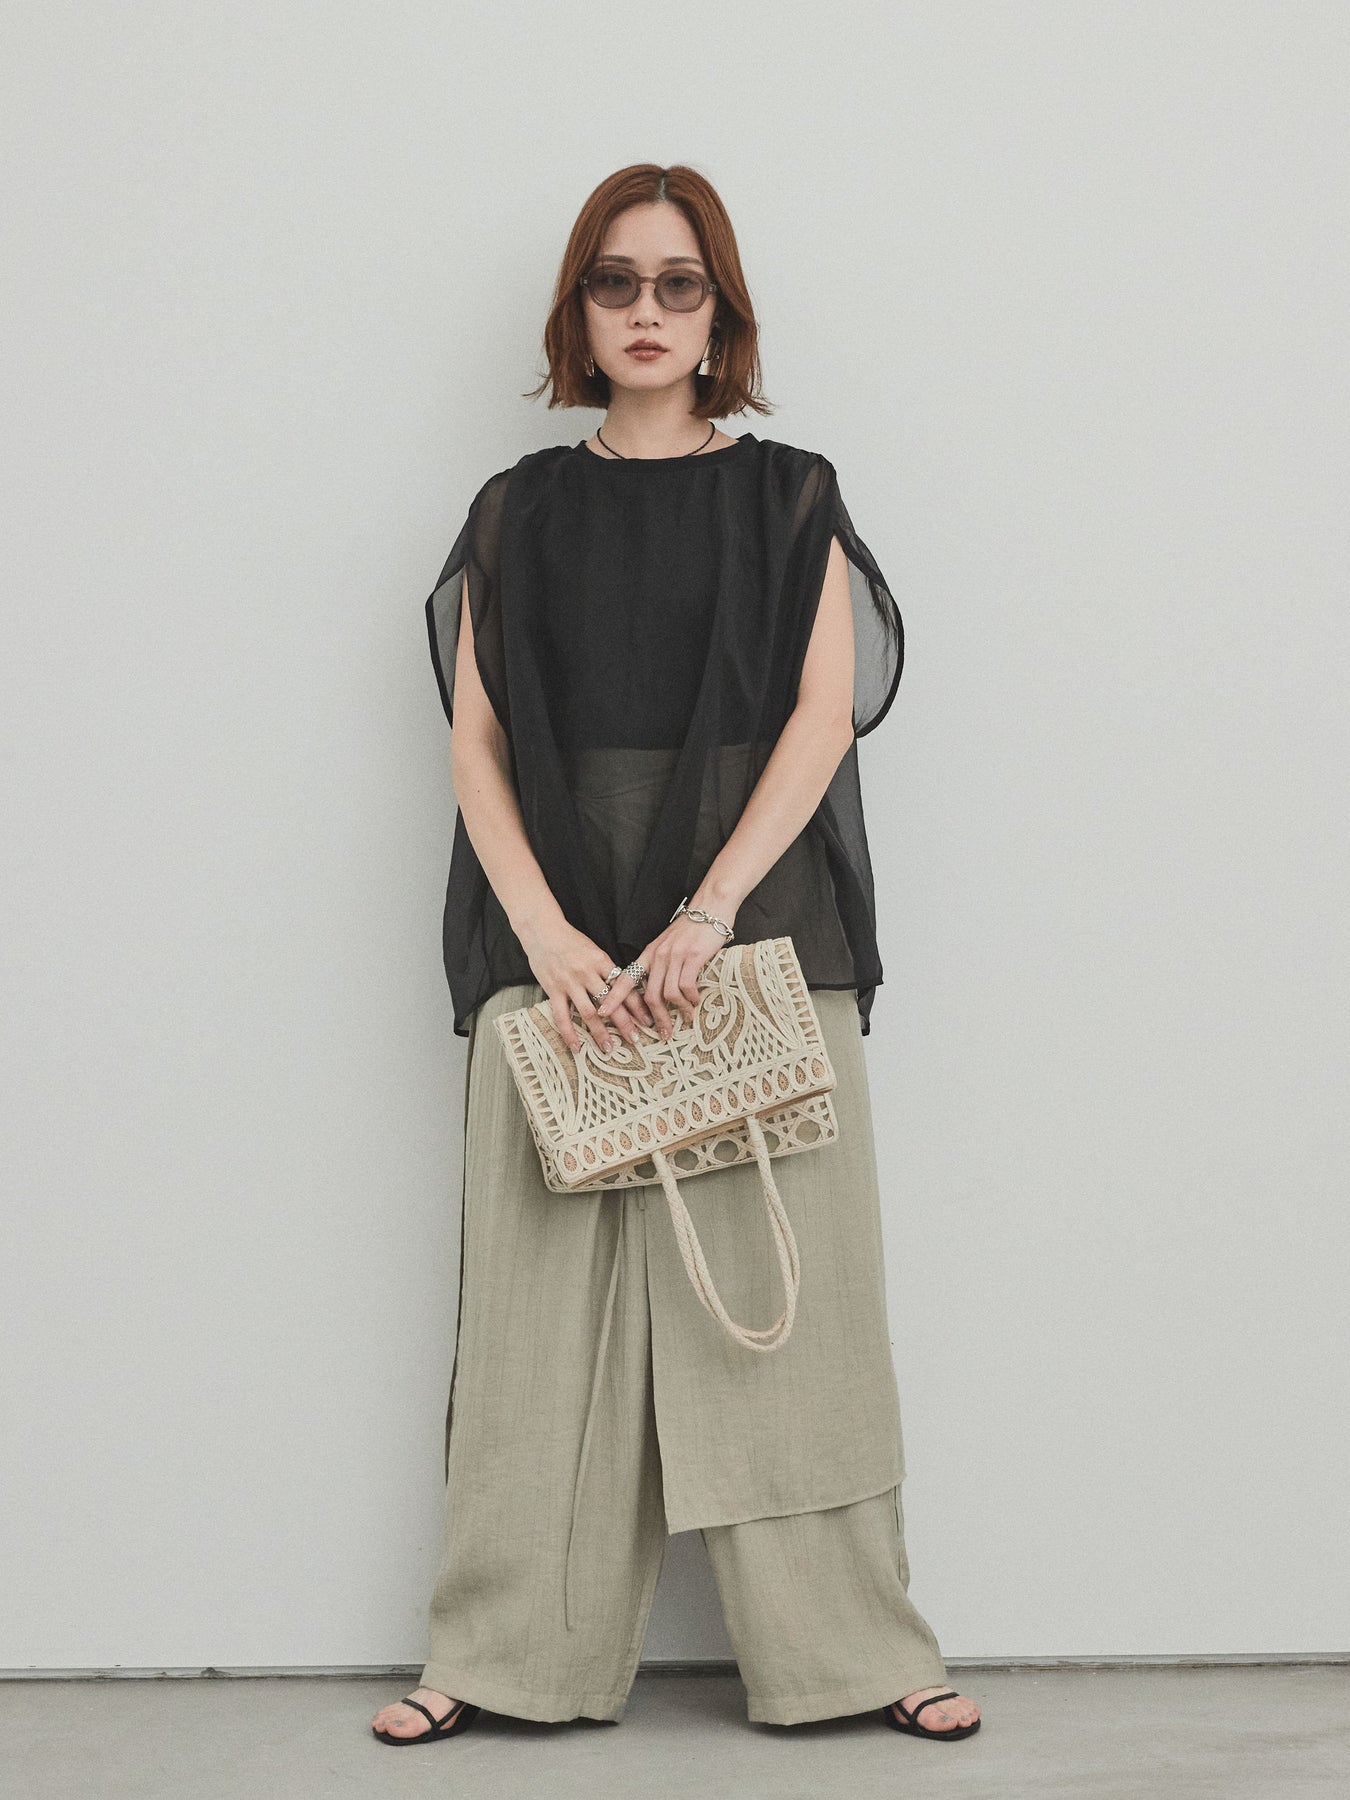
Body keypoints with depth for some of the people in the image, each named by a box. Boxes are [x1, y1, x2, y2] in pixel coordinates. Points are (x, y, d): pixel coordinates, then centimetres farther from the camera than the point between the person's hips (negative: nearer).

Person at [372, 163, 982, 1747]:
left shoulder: (791, 500, 9)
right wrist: (548, 936, -11)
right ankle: (507, 1654, 7)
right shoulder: (519, 512, 12)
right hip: (557, 935, 1)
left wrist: (703, 918, -15)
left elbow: (822, 718, -2)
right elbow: (475, 745, 4)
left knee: (783, 1275, -2)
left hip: (758, 928, -1)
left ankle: (850, 1651, 6)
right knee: (545, 1279, -1)